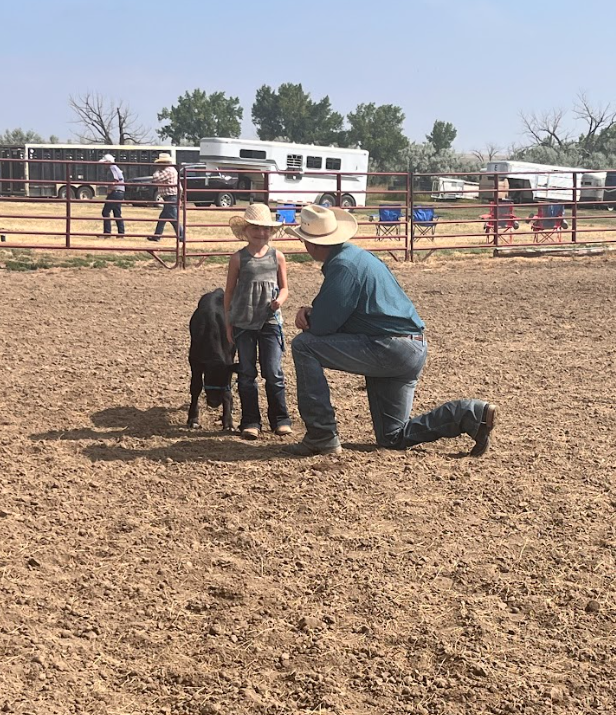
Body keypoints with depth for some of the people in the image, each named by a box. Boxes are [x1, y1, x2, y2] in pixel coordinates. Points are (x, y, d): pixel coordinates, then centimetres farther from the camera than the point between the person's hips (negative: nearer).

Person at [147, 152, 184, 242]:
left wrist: (157, 171, -5)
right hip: (171, 198, 11)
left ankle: (182, 236, -8)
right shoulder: (171, 169, 18)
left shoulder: (168, 171, -16)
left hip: (170, 198, -11)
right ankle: (156, 236, 21)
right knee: (162, 218, 15)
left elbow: (155, 179, -20)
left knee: (174, 219, -9)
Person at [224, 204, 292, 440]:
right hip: (243, 323, 0)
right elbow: (229, 292, 4)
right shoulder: (238, 258, -1)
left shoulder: (277, 257, 3)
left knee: (273, 372, -1)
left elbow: (284, 287, 10)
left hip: (270, 322, 0)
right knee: (246, 374, 5)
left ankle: (280, 419, 11)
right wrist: (228, 324, 2)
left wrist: (280, 299, -13)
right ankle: (250, 421, 13)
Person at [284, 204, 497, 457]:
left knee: (303, 345, -9)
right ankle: (472, 414, 5)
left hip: (389, 349, -10)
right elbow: (334, 308, 24)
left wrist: (309, 317, 6)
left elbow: (322, 325, -17)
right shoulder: (355, 255, 16)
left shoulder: (342, 265, -16)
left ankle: (322, 438, -7)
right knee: (393, 438, 15)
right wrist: (309, 311, 3)